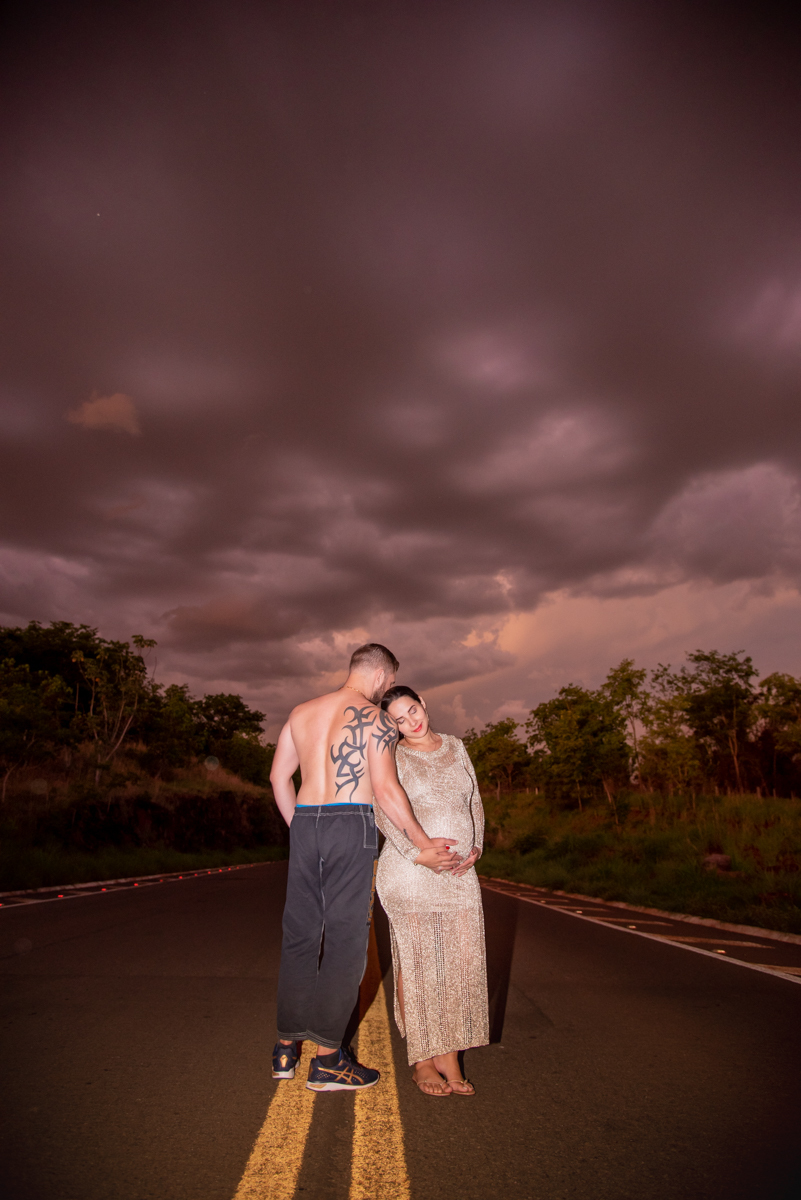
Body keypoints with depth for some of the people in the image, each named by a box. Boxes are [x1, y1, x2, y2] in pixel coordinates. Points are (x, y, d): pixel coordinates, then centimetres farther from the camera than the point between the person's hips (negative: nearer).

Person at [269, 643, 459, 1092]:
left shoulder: (301, 712, 12)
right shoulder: (376, 718, -7)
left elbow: (278, 777, 14)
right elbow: (386, 788, -13)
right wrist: (423, 844, -5)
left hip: (305, 823, 6)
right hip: (351, 825, -6)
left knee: (300, 934, 15)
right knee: (346, 937, 5)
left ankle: (286, 1048, 27)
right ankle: (328, 1060, 13)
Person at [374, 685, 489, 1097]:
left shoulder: (455, 747, 10)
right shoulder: (394, 758, -5)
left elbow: (473, 803, 14)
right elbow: (384, 815, -12)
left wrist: (475, 848, 2)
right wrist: (422, 855, -18)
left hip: (460, 874, 5)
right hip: (410, 873, -5)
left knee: (462, 961, 5)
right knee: (416, 962, 2)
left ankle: (449, 1058, 18)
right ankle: (421, 1061, 17)